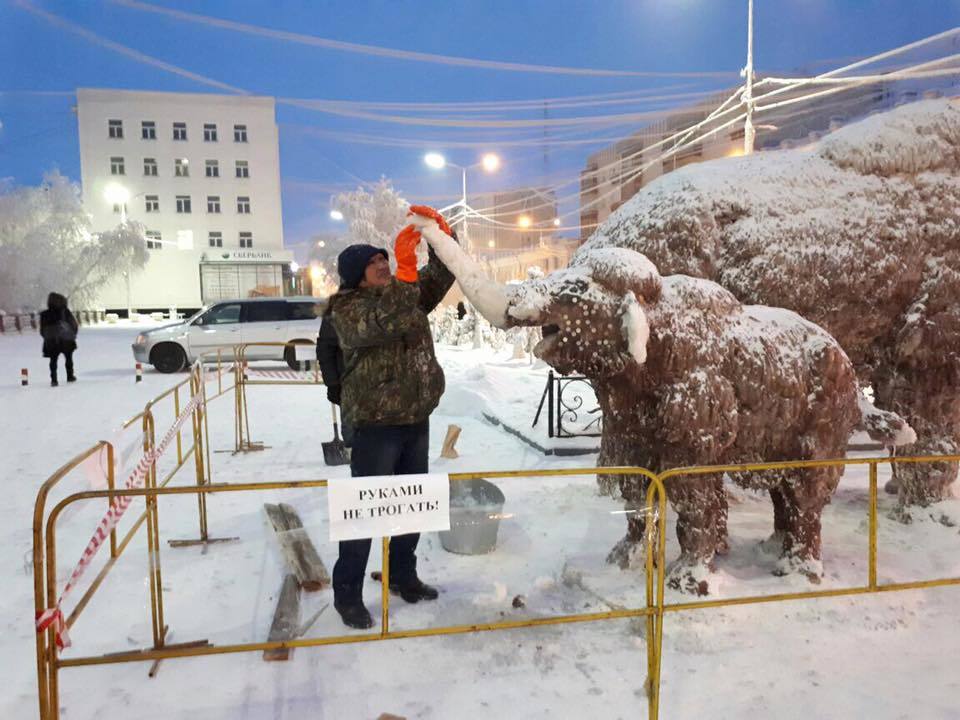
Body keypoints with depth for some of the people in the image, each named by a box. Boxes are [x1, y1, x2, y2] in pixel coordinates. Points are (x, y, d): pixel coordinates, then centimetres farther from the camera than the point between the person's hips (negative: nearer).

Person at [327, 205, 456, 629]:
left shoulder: (409, 294, 9)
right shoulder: (346, 310, -13)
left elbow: (442, 273, 8)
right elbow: (385, 322, -32)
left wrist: (441, 231, -8)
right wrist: (405, 268, -38)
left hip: (417, 419, 7)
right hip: (376, 425, -7)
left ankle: (403, 575, 34)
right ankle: (347, 592, 15)